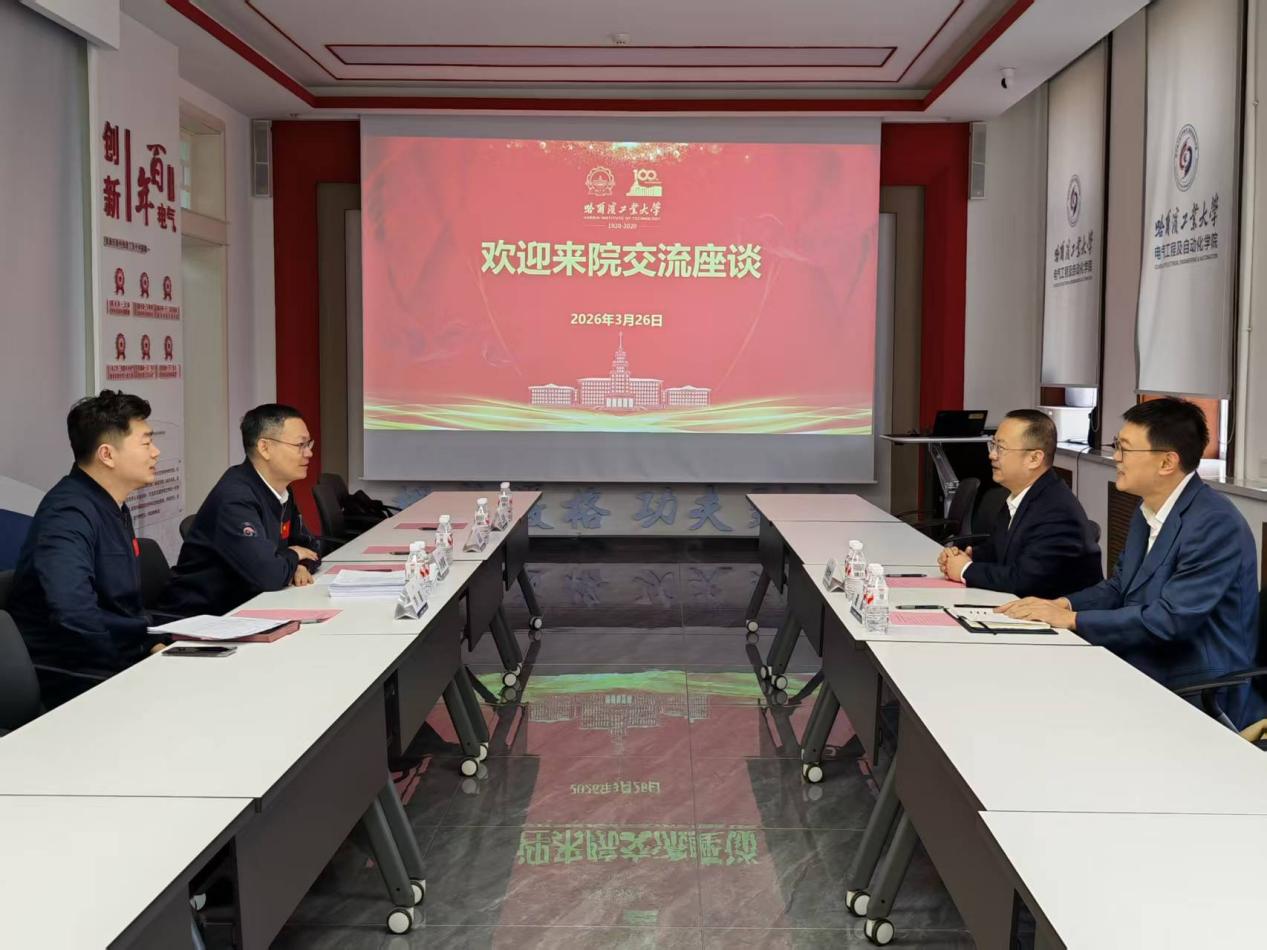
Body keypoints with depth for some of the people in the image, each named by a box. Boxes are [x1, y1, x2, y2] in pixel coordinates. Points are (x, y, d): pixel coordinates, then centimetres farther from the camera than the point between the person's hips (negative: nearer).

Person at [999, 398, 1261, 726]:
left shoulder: (1215, 525, -21)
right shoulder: (1149, 511, 8)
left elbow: (1168, 620, -25)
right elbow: (1119, 587, 15)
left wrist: (1070, 619, -19)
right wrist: (1060, 604, -3)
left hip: (1196, 699, -8)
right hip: (1142, 678, 8)